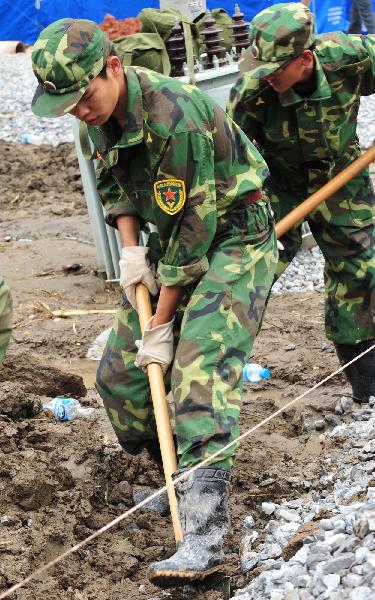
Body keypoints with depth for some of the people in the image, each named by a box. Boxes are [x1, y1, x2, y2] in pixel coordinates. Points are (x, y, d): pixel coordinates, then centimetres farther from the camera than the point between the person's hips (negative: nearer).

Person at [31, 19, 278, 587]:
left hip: (233, 240, -8)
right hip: (173, 239, 9)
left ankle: (203, 538, -32)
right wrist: (129, 246, -2)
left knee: (200, 366, -25)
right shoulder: (102, 112, -5)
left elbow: (194, 227, -27)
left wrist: (160, 324, -20)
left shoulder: (177, 118, -32)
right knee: (119, 370, 5)